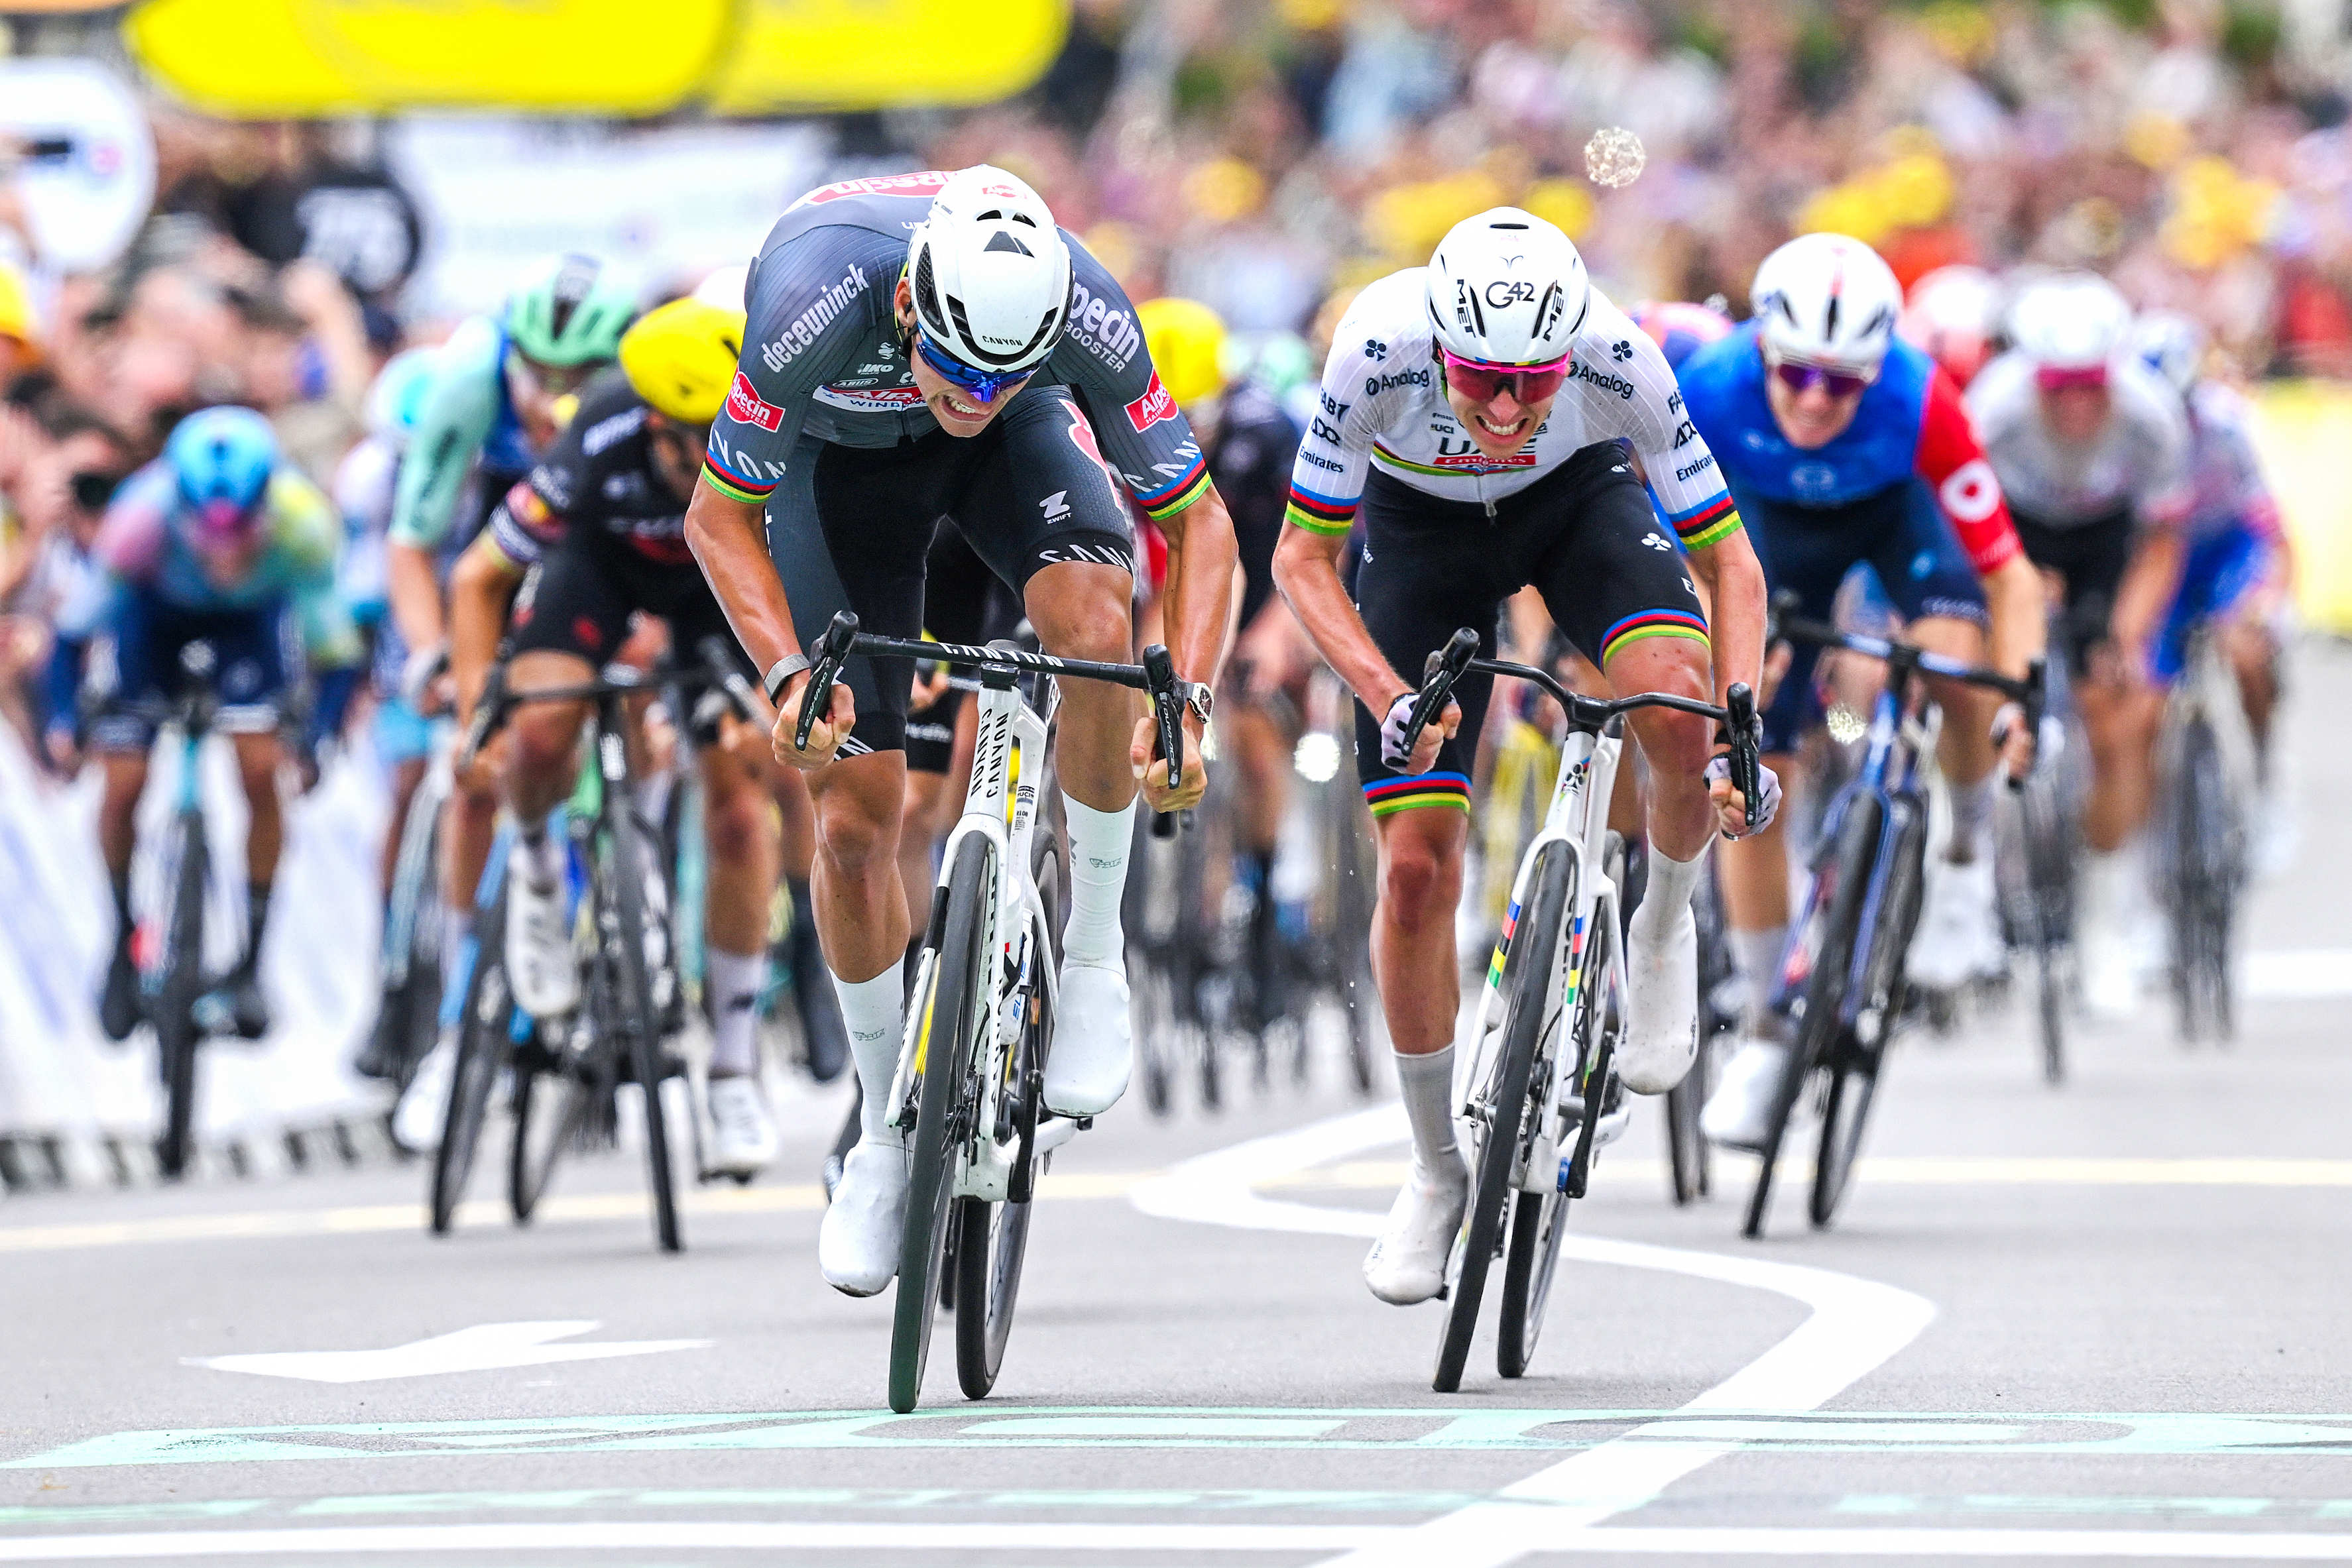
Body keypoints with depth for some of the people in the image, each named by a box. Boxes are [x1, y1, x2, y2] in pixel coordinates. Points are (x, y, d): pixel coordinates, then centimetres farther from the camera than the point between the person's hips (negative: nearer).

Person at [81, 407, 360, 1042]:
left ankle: (251, 959, -3)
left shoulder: (302, 523, -38)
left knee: (261, 772, -17)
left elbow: (336, 649, -28)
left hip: (248, 615, 0)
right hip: (154, 611, 0)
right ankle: (123, 938, 18)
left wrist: (318, 736, -40)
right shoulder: (143, 517, -40)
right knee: (123, 785, -8)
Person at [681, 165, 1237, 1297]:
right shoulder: (818, 302, -40)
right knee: (855, 814, -6)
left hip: (1026, 441, 0)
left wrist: (1189, 698, -40)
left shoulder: (1087, 314, -36)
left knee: (1094, 624, -32)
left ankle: (1094, 956, -13)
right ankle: (889, 1128, 14)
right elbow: (719, 519, -26)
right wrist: (788, 673, -41)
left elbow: (1197, 521, -24)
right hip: (839, 448, 0)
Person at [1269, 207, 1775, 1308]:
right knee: (1416, 868, -7)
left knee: (1678, 710, -32)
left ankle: (1664, 935, -1)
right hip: (1421, 523, 0)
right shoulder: (1379, 349, -36)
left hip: (1579, 498, 0)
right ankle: (1436, 1170, 13)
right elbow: (1302, 559, -23)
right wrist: (1389, 697, -38)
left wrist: (1740, 732, -37)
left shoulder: (1618, 359, -35)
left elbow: (1730, 564, -24)